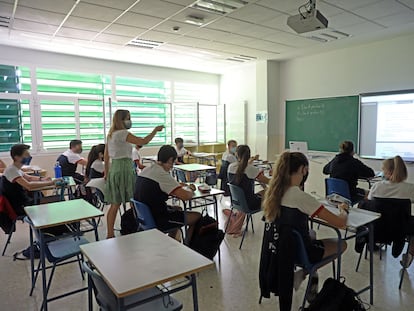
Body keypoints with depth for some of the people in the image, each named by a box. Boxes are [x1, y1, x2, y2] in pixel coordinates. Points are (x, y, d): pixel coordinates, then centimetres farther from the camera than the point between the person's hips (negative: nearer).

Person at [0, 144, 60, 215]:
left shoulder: (16, 169, 7)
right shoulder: (12, 170, -22)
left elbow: (29, 178, 23)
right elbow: (29, 186, -34)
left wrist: (42, 179, 2)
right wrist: (51, 183, -30)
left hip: (23, 201, 9)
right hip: (19, 207, -9)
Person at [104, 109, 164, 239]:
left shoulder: (110, 134, 15)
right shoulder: (123, 133, -12)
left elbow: (106, 156, 19)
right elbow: (143, 141, -21)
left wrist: (107, 172, 25)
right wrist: (155, 130, -9)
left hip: (113, 168, 9)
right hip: (124, 168, -9)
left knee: (115, 204, 12)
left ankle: (110, 234, 18)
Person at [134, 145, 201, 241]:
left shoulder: (146, 170, 6)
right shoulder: (162, 174, -21)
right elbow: (186, 196, -26)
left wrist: (179, 185, 8)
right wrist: (189, 190, -3)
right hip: (157, 221, -10)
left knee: (177, 208, 31)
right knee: (197, 217, -3)